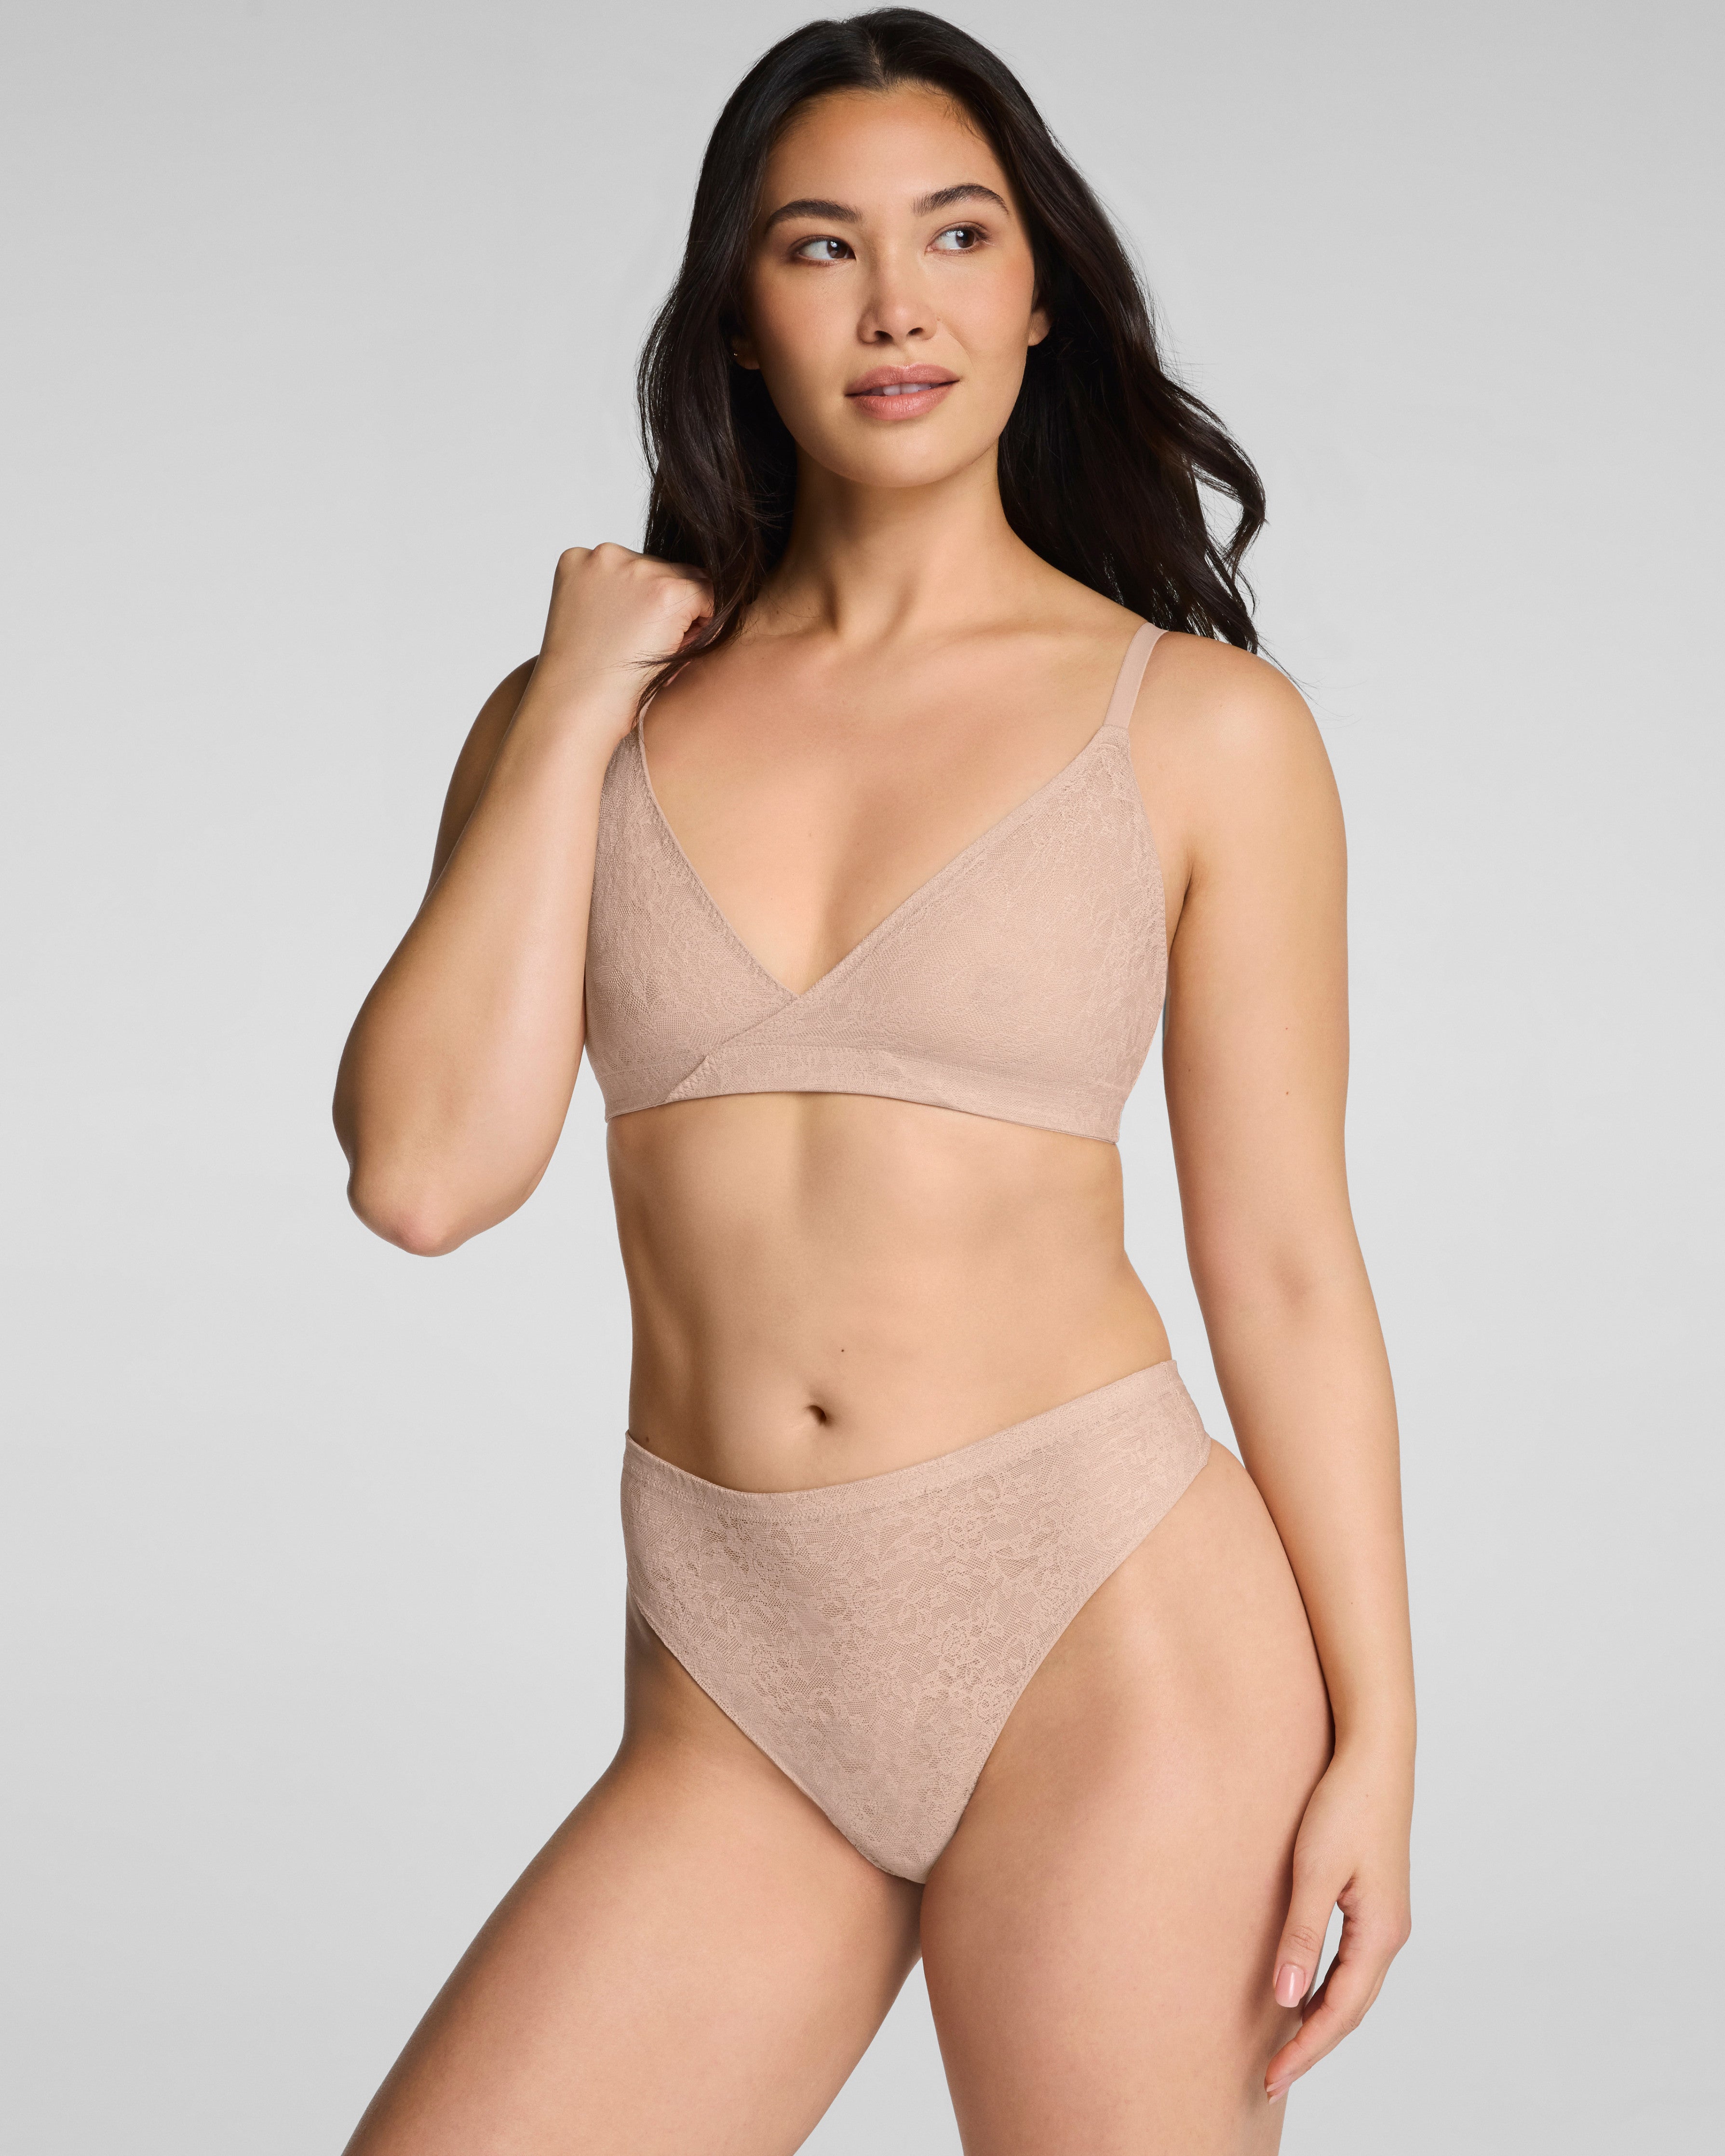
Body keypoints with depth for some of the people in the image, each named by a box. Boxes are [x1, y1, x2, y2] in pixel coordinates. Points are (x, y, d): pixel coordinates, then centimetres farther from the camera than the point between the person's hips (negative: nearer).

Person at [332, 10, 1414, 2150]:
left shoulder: (1203, 726, 1)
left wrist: (1374, 1732, -3)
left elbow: (1284, 1263, 1)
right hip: (739, 1701, 3)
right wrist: (572, 709, -1)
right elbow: (426, 1172, -4)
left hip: (1110, 1639, -2)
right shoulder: (587, 718, 9)